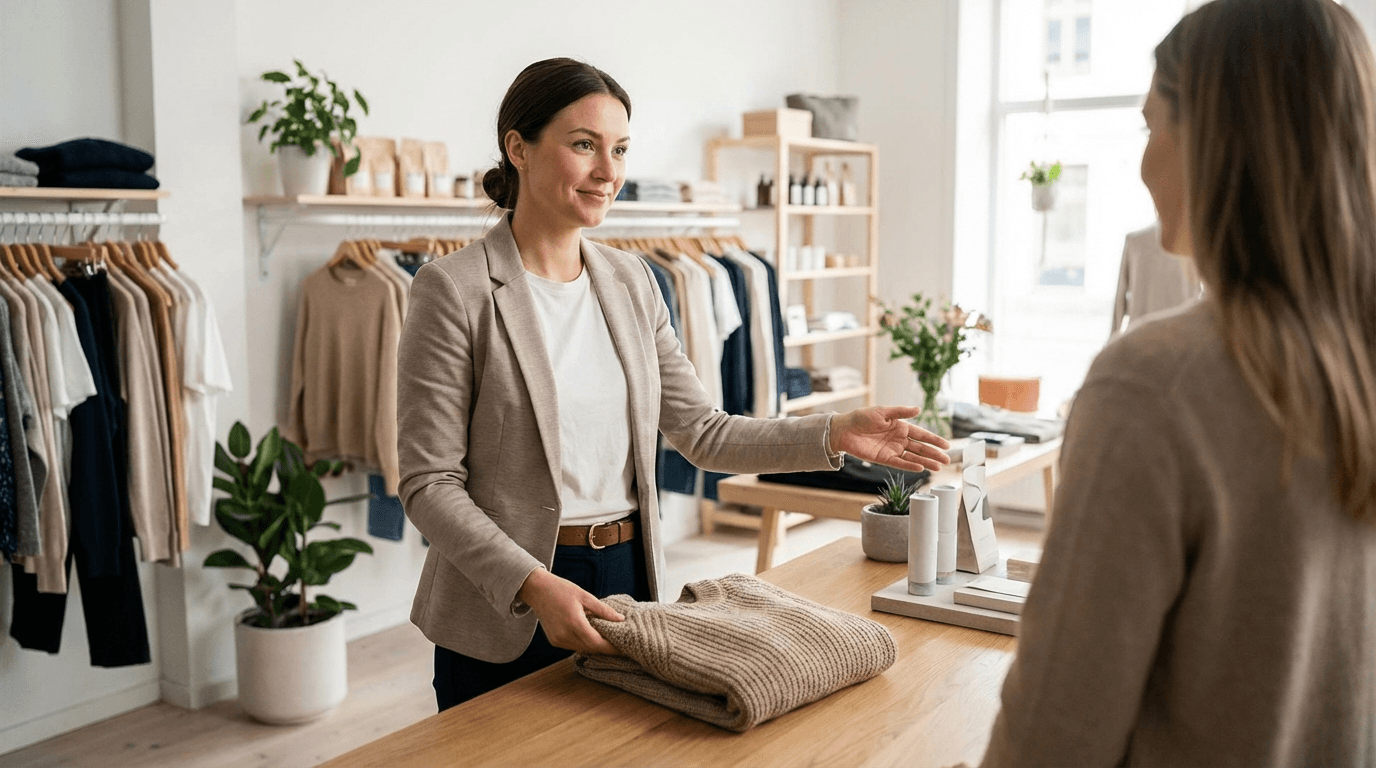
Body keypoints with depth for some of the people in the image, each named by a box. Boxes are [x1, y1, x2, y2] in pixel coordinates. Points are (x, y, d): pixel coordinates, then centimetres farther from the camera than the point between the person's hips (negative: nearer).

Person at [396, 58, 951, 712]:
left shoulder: (630, 281, 6)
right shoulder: (454, 289, -11)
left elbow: (702, 433, 8)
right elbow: (430, 483, -13)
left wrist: (834, 435, -2)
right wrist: (534, 584, -25)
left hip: (628, 581, 5)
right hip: (506, 614, -5)